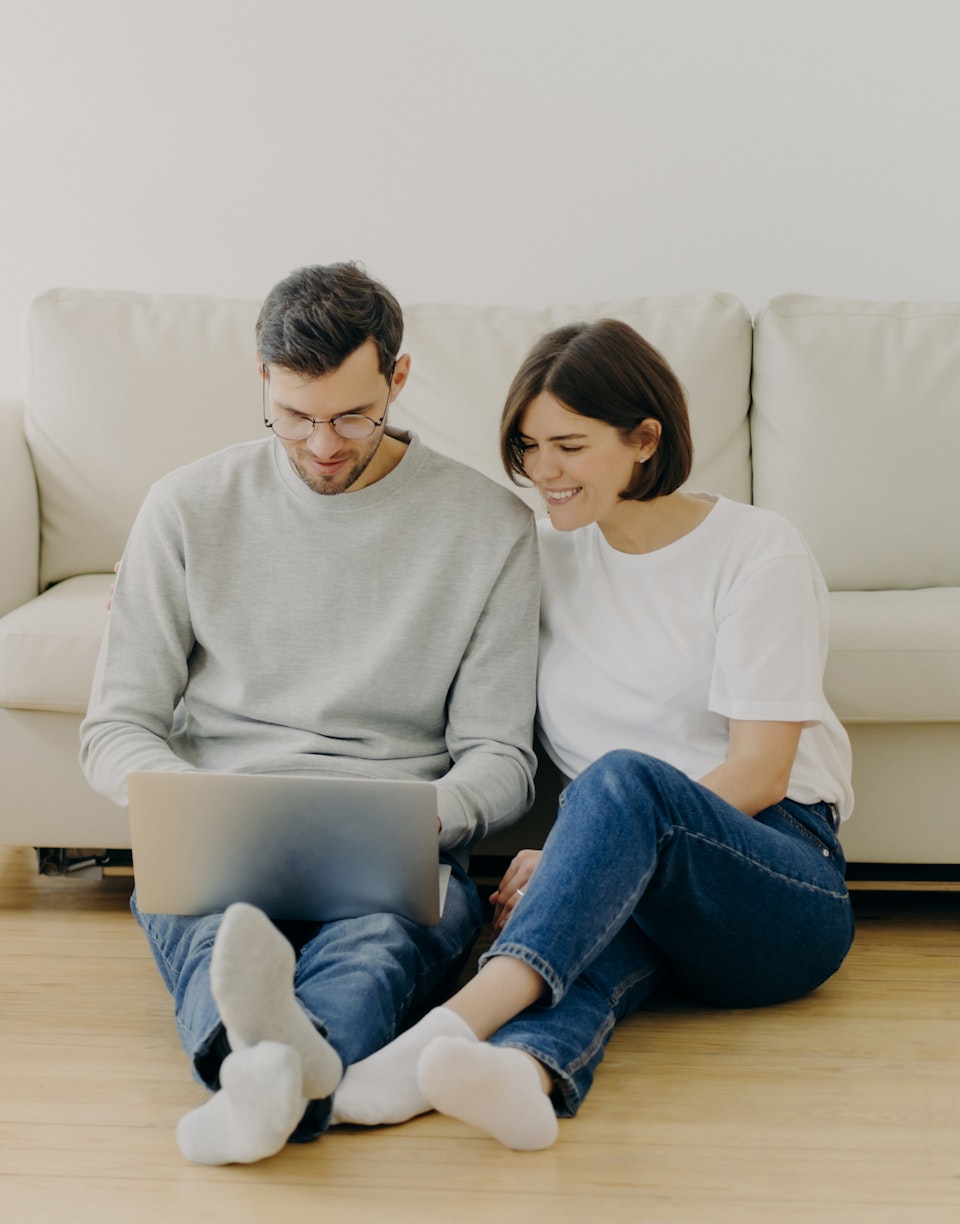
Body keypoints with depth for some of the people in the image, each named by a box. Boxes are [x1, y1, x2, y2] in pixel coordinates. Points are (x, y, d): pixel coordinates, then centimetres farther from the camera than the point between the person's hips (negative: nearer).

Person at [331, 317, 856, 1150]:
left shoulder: (759, 552, -2)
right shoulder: (550, 557, 14)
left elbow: (758, 773, -10)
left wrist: (560, 858, -17)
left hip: (785, 887, -3)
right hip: (635, 872, 3)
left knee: (625, 777, -35)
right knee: (597, 925, -35)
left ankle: (460, 1018, -56)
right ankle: (522, 1070, -67)